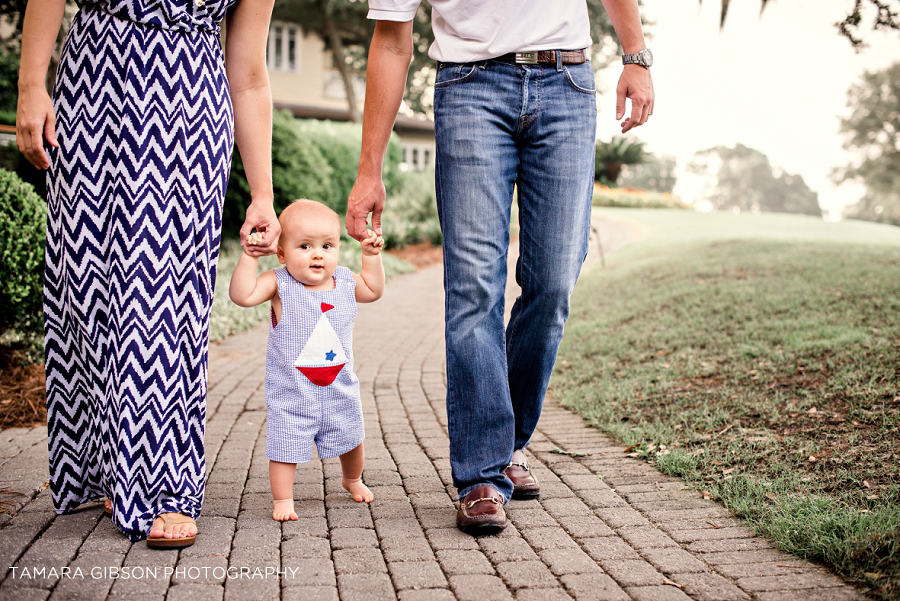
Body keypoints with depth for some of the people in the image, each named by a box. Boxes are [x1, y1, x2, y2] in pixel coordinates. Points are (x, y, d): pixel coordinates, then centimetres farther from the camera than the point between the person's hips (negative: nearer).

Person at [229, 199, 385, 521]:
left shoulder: (344, 281, -1)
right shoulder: (279, 284, -15)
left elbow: (373, 290, 18)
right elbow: (242, 294, -28)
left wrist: (372, 256, 9)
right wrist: (249, 255, -30)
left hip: (340, 389, 5)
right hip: (291, 393, -4)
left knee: (350, 439, 21)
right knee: (285, 446, -3)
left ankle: (353, 480, 48)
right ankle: (282, 498, 15)